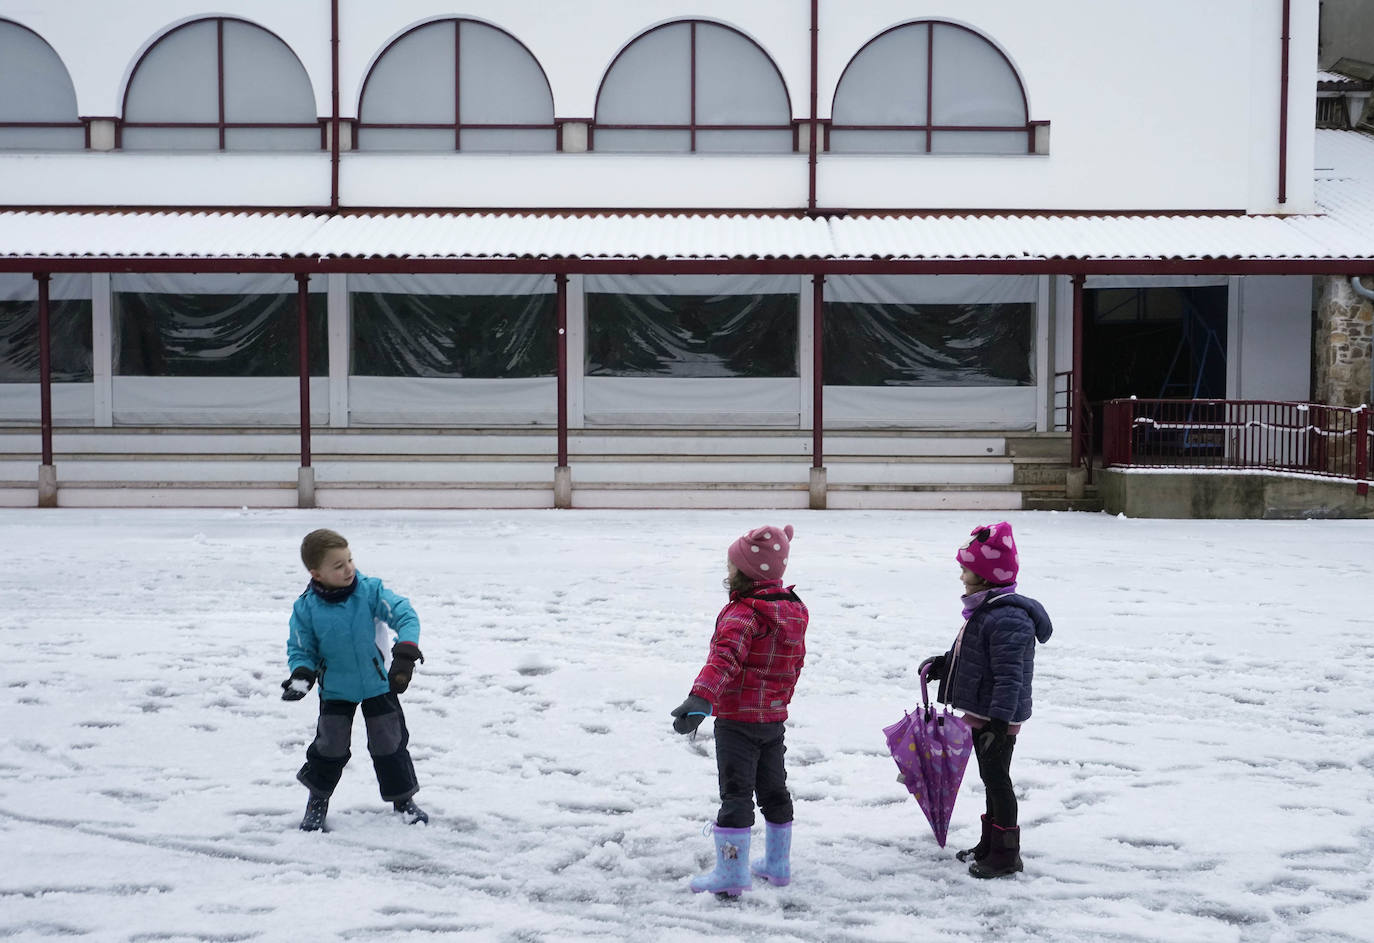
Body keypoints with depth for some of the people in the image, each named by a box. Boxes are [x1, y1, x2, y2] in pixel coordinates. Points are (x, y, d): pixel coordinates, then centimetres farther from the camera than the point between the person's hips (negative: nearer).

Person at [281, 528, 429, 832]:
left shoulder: (370, 591, -16)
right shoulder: (307, 608, -14)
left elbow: (404, 614, -19)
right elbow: (300, 648, -3)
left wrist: (406, 652, -34)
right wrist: (301, 675, -22)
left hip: (379, 684, 0)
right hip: (335, 689, 0)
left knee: (389, 741, 6)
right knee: (331, 745, 2)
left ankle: (403, 797, 25)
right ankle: (318, 799, 26)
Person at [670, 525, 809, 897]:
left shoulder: (743, 613, -20)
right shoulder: (793, 611, 7)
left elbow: (725, 656, -38)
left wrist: (701, 696, -51)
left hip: (737, 719, -8)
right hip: (774, 718, 8)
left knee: (735, 792, -4)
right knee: (773, 789, 18)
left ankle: (731, 873, -3)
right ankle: (777, 863, 28)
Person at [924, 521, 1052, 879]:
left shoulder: (1007, 618, -24)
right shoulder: (984, 610, 9)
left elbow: (1009, 675, -29)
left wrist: (999, 721, -33)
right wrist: (942, 665, 22)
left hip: (998, 718, -10)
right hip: (981, 714, 10)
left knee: (997, 780, -2)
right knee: (990, 779, 18)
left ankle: (1006, 855, 8)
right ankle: (990, 845, 30)